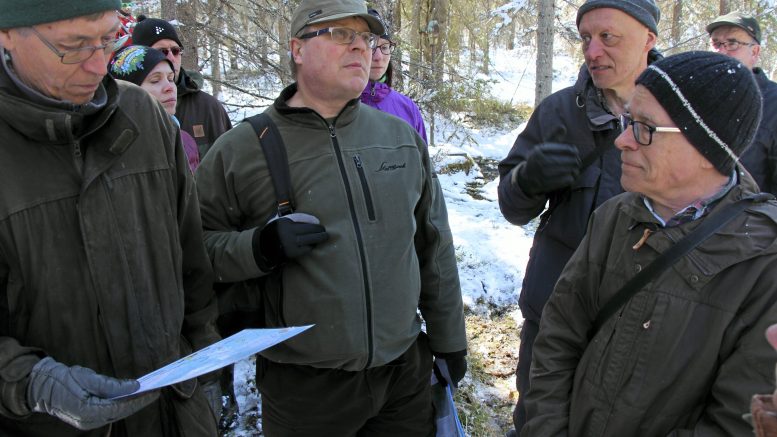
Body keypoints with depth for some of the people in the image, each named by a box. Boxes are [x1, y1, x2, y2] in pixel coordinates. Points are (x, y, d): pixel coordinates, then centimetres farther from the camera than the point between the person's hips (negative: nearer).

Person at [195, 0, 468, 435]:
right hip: (302, 384, -2)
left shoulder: (404, 137, 4)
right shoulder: (241, 150, -6)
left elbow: (435, 250, 9)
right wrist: (260, 248, -21)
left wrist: (449, 342, 12)